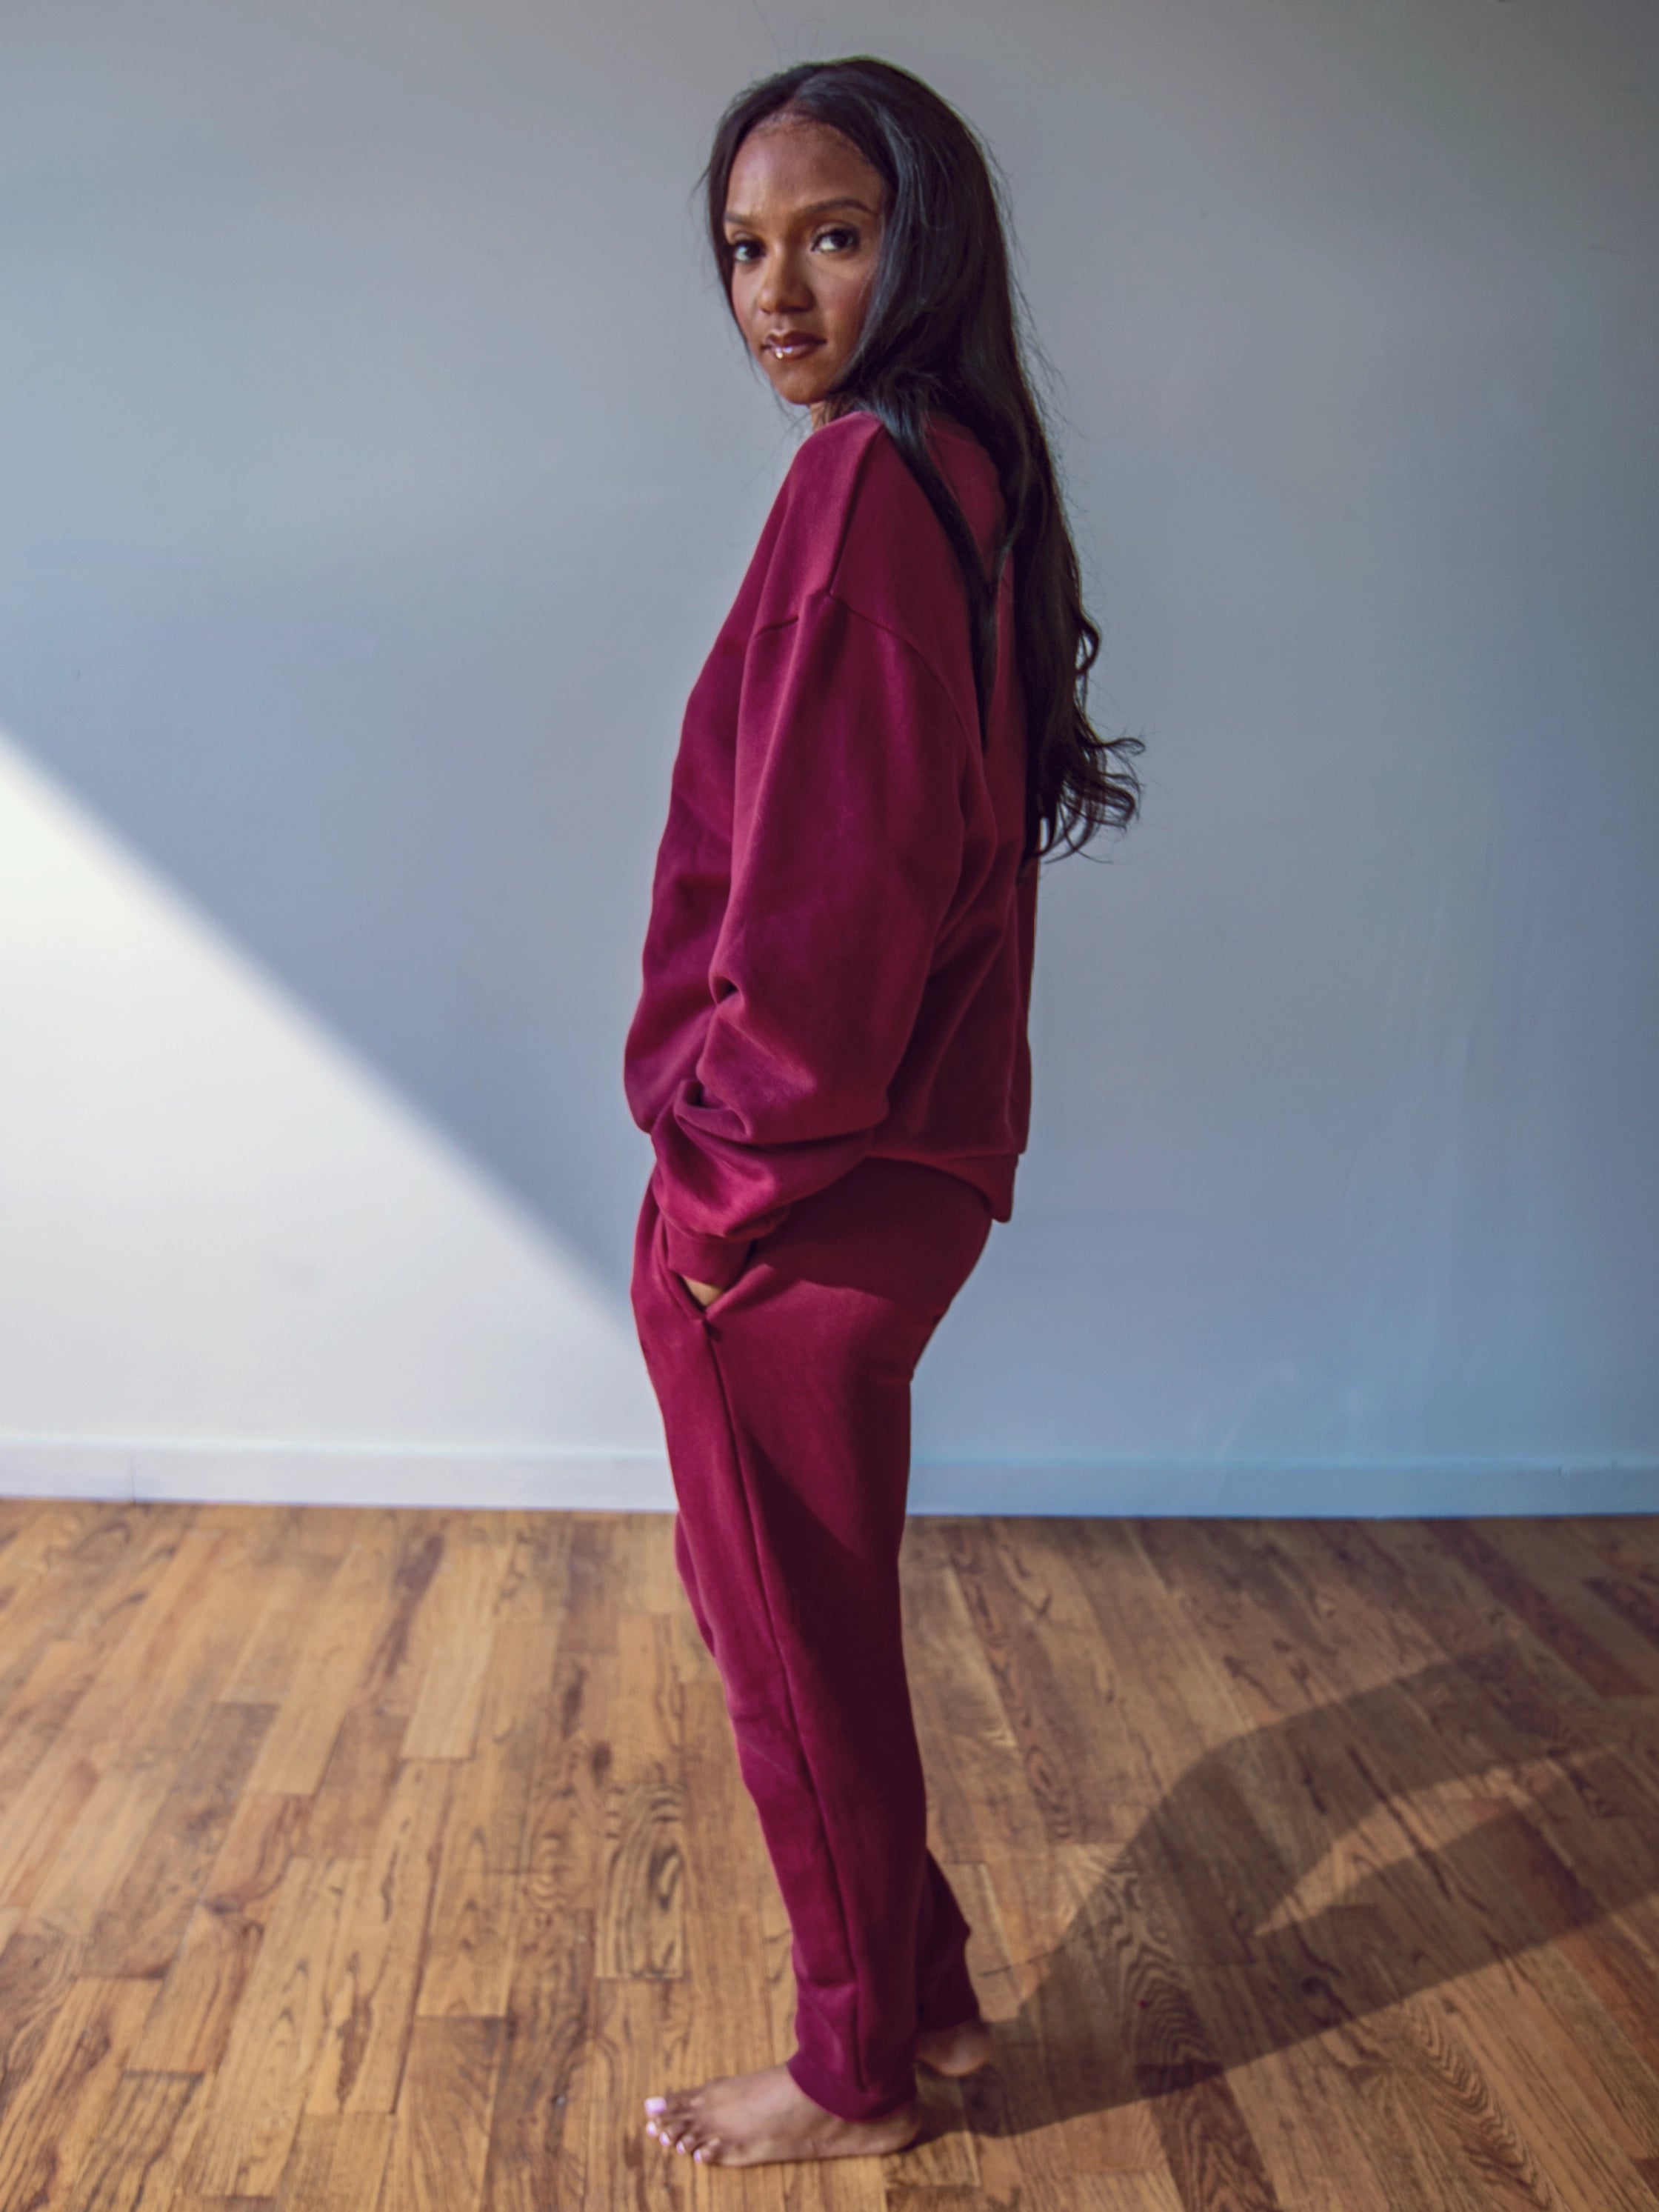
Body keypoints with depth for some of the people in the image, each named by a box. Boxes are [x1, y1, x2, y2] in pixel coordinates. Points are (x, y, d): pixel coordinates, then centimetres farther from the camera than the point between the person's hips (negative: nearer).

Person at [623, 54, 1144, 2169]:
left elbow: (827, 883, -24)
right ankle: (925, 1990, 41)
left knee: (790, 1637, 9)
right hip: (894, 1163, 9)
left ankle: (854, 2076, 32)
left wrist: (733, 1158, -12)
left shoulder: (868, 483, -17)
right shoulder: (960, 476, 12)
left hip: (794, 1199, -9)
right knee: (804, 1612, 23)